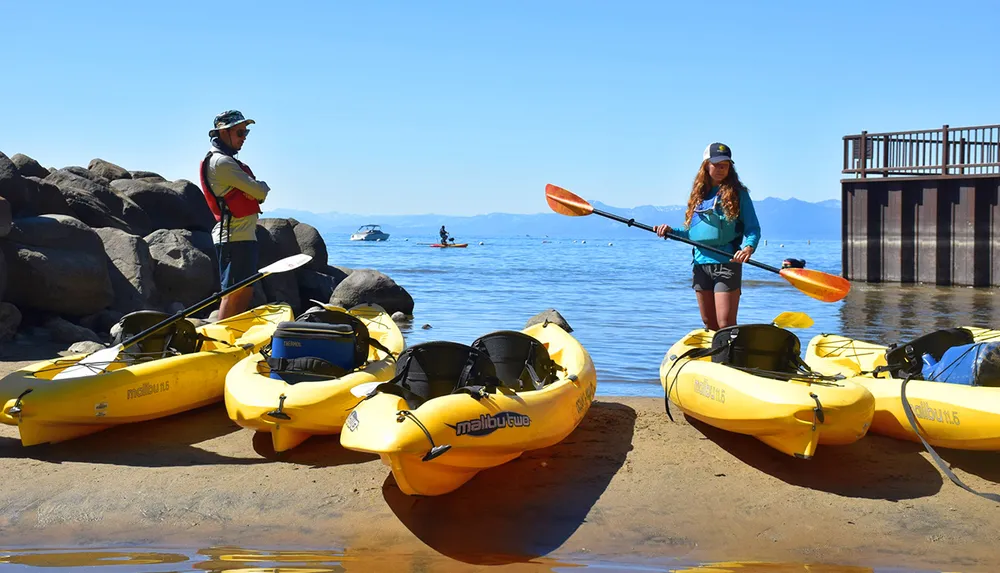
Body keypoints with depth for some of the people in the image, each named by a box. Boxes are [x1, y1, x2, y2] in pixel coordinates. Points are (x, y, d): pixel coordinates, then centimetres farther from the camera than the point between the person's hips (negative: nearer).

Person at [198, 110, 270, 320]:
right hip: (236, 237, -11)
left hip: (244, 235, 11)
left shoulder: (226, 160, 20)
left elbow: (258, 195, 15)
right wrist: (263, 186, 5)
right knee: (234, 293, -11)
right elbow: (260, 192, -18)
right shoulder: (222, 162, -14)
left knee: (245, 292, 13)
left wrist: (255, 190, -7)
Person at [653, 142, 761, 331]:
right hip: (701, 263, 6)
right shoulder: (698, 194, 13)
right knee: (709, 323, 13)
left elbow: (753, 229, -5)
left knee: (726, 324, -10)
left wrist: (748, 247, -24)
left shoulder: (737, 193, -1)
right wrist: (671, 231, 2)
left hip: (727, 263, -5)